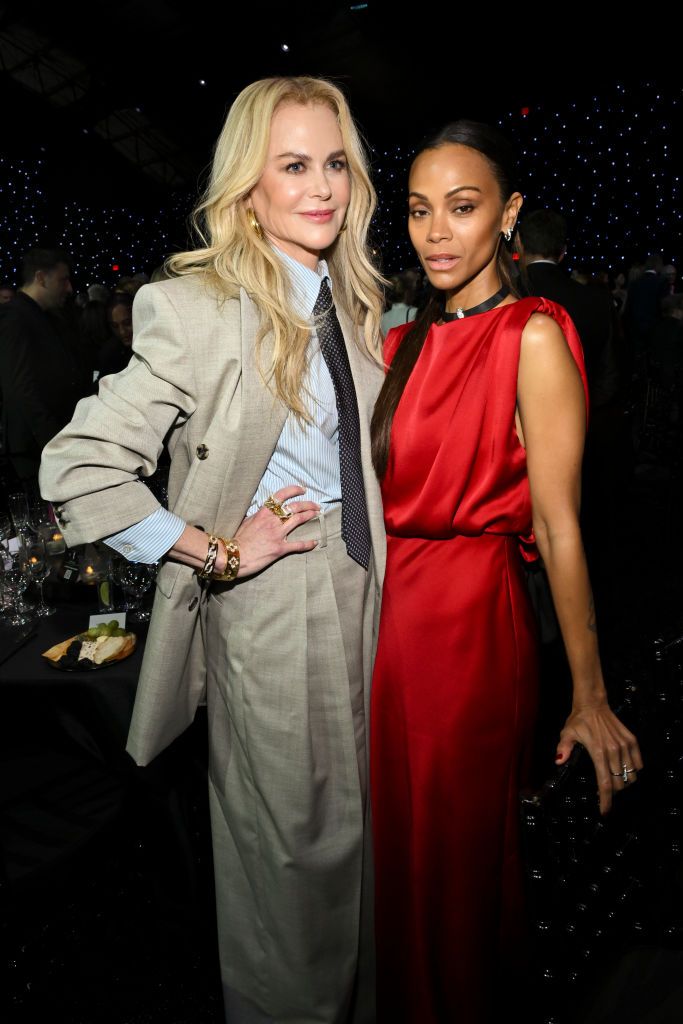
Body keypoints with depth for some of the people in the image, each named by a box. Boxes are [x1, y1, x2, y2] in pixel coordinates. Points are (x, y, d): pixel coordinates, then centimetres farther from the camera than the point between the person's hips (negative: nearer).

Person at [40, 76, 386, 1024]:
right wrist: (217, 554, -15)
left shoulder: (351, 298, 8)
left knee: (355, 826, 20)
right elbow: (76, 469, -19)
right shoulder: (200, 308, -15)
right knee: (294, 838, 11)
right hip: (274, 600, -7)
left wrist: (383, 570, 8)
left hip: (361, 584, 7)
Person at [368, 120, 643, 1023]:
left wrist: (589, 700, -13)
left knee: (453, 850, 12)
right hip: (384, 613, 7)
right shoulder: (402, 343, 10)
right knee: (391, 836, 20)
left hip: (471, 619, -6)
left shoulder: (534, 337, -11)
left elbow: (558, 525, -15)